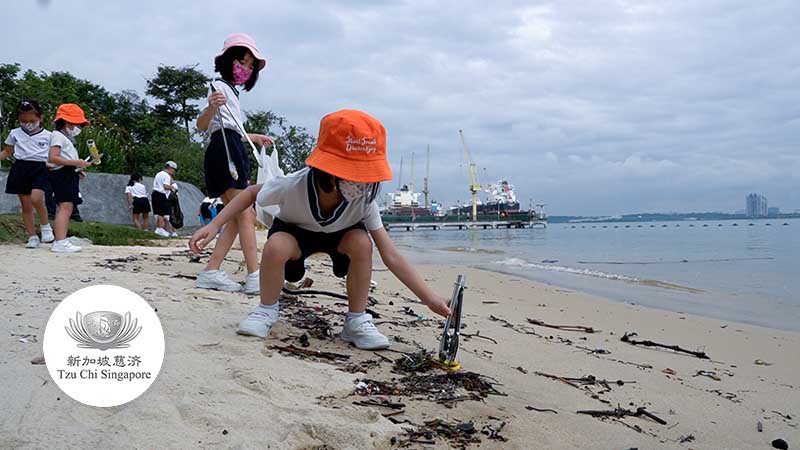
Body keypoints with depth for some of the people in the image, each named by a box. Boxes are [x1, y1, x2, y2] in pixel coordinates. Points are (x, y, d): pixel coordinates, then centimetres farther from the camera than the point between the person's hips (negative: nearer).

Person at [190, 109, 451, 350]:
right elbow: (252, 194, -13)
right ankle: (267, 310, -6)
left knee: (361, 242, -33)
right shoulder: (293, 186, -36)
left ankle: (356, 320, -13)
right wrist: (214, 225, -24)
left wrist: (431, 299, -36)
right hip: (293, 231, -1)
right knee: (275, 246, -36)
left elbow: (391, 256, -30)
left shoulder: (364, 201, -31)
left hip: (339, 235, 1)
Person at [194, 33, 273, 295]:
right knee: (246, 215, -15)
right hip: (224, 153, -10)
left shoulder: (231, 91, 26)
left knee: (237, 218, 6)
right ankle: (254, 277, -18)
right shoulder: (220, 86, -3)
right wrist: (210, 107, -35)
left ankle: (211, 272, 2)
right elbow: (202, 125, -14)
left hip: (231, 155, 10)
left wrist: (254, 138, 42)